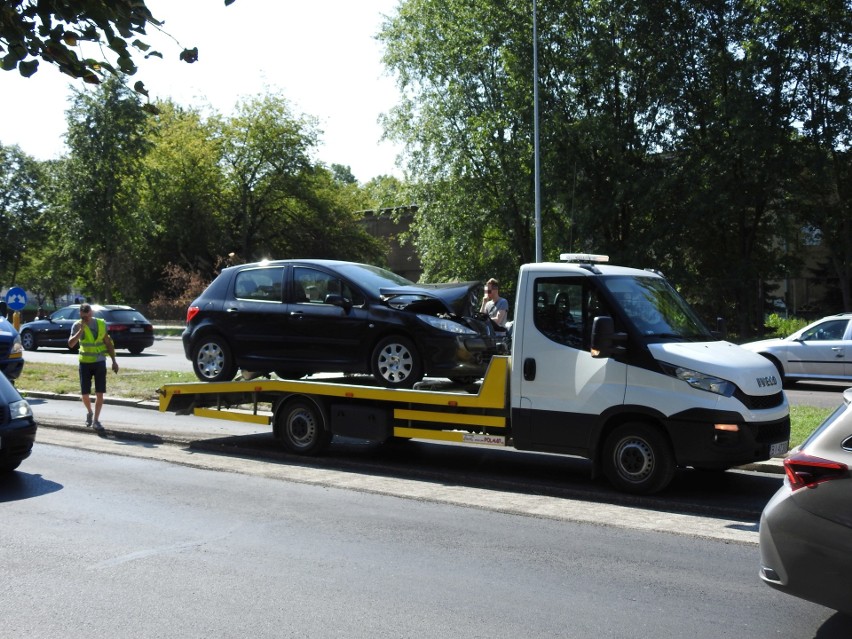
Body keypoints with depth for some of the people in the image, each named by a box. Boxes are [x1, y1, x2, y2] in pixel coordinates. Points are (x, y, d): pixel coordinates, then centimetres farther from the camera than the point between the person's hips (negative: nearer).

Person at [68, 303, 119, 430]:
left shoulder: (101, 324, -2)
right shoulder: (77, 326, -6)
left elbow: (108, 343, 6)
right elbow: (71, 344, -19)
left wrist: (114, 361, 4)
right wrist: (81, 331, -27)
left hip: (100, 362, 0)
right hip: (85, 362, 0)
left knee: (100, 393, -5)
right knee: (85, 393, 5)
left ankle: (96, 420, 2)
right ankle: (89, 412, 34)